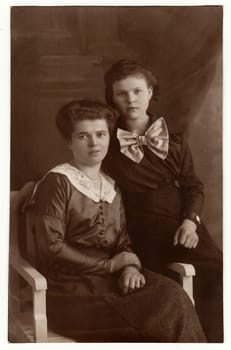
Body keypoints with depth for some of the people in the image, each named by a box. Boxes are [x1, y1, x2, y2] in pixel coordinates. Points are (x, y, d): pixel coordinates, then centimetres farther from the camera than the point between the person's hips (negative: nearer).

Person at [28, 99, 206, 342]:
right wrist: (110, 265, -8)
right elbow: (51, 249, -11)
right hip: (70, 286, -5)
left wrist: (131, 267, -10)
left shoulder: (112, 188, 17)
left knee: (171, 293, -23)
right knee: (161, 314, -24)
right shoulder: (57, 182, -4)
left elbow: (123, 242, 14)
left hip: (112, 278, 6)